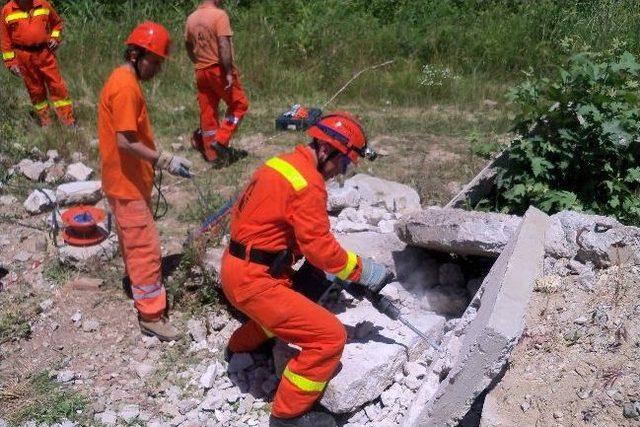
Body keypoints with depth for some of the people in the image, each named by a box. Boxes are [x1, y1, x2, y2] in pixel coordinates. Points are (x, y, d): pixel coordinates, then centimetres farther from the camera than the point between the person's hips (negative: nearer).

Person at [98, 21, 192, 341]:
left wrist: (157, 159, 15)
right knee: (146, 249, -4)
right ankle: (151, 315, 4)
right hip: (127, 183, -10)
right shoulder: (125, 87, -21)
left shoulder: (124, 81, 10)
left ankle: (140, 286, 41)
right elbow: (125, 141, -26)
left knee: (134, 243, 23)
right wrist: (164, 160, -26)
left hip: (129, 180, 10)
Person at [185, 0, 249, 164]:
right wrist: (229, 72, -20)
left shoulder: (191, 18, 9)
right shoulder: (219, 15, -12)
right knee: (239, 104, 8)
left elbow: (188, 45, 18)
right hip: (219, 69, -7)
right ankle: (221, 140, -3)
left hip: (201, 71, 7)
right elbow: (224, 45, -21)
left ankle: (211, 153, 18)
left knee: (207, 112, 11)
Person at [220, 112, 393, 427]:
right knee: (330, 337, -10)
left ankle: (242, 345, 56)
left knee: (288, 301, 36)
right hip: (253, 280, -10)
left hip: (237, 266, 10)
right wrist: (363, 270, -8)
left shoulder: (282, 163, 9)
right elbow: (320, 246, -19)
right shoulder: (309, 183, -19)